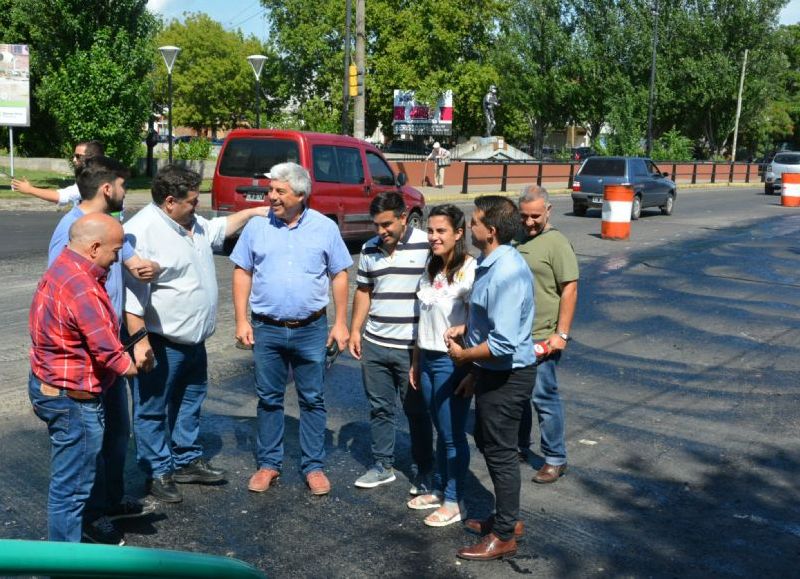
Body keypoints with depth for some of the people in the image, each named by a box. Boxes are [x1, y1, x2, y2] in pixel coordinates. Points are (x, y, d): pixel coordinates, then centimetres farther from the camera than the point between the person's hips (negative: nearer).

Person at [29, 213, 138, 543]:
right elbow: (107, 352, -26)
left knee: (76, 473, 24)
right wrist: (132, 367, -6)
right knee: (72, 484, 4)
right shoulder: (83, 289, -27)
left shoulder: (60, 269, 7)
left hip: (50, 384, 11)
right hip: (73, 399, -11)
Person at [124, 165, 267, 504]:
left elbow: (220, 228, 30)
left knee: (190, 401, 20)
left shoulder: (191, 224, 7)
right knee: (153, 410, 6)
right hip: (160, 344, -10)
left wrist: (253, 212, 24)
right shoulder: (143, 232, -23)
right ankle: (158, 472, 18)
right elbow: (132, 293, -25)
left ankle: (187, 461, 35)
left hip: (193, 339, 10)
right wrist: (139, 341, -28)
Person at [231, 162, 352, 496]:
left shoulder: (325, 228, -2)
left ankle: (314, 466, 19)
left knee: (312, 400, 7)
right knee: (269, 399, 10)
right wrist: (241, 320, -2)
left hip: (311, 329, -1)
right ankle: (268, 464, 23)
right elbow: (242, 273, 4)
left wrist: (341, 323, -1)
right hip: (266, 329, 1)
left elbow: (339, 276, 3)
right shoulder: (257, 227, 0)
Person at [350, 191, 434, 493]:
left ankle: (422, 473, 20)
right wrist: (355, 330, 9)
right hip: (374, 345, 5)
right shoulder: (369, 249, 7)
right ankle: (382, 466, 28)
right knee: (379, 408, 14)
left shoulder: (427, 245, -9)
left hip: (413, 348, -5)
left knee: (417, 412, 7)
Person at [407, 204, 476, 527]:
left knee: (453, 434, 3)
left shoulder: (469, 270, -15)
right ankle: (439, 490, 31)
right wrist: (416, 361, 16)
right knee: (441, 431, 18)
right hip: (428, 358, 7)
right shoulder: (431, 269, 9)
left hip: (453, 362, -7)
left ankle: (453, 502, 16)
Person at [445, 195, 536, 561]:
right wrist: (465, 328, 5)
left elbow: (503, 344, -30)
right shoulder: (490, 263, 5)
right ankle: (507, 517, 40)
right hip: (491, 373, 10)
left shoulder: (506, 273, -27)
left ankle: (504, 536, 22)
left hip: (507, 377, -10)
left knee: (500, 452, 4)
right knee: (486, 443, 22)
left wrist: (464, 356, -17)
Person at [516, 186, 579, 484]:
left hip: (542, 338, -7)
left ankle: (555, 459, 11)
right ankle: (520, 444, 35)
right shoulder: (517, 239, 10)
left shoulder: (556, 243, -13)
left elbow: (570, 289, -15)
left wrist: (561, 334, -19)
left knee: (544, 397, -2)